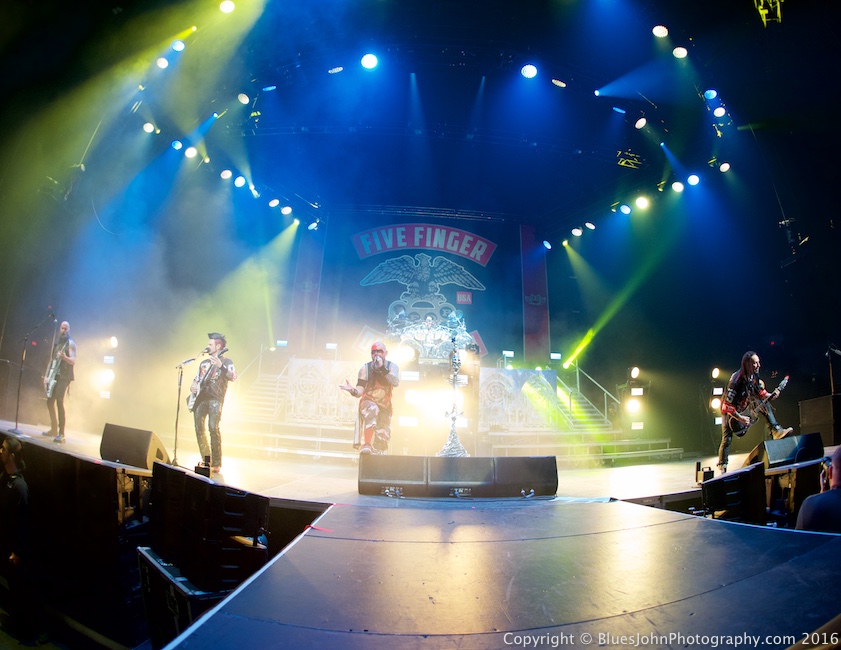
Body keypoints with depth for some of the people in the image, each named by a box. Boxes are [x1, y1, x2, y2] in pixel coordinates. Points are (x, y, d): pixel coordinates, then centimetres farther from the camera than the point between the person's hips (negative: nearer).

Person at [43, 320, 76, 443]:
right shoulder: (56, 343, 18)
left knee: (60, 402, -17)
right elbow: (51, 360, 20)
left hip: (64, 377, -8)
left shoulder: (70, 343, -4)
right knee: (50, 402, 11)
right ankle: (54, 429, 24)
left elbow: (73, 361, -14)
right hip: (54, 377, 8)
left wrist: (64, 357, -35)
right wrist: (47, 376, 13)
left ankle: (61, 434, -17)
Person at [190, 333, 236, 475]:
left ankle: (216, 464, -13)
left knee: (213, 427, -17)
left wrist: (220, 366, -29)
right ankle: (206, 461, 12)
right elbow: (196, 380, 31)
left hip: (215, 398, -7)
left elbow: (233, 377, -15)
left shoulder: (226, 361, 3)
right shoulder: (204, 363, 23)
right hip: (200, 398, 7)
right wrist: (193, 387, 8)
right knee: (199, 429, 1)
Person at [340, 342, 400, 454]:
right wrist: (352, 390, -33)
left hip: (385, 406, 3)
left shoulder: (392, 367, -2)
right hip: (368, 402, -3)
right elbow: (360, 391, -10)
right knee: (372, 409, -38)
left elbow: (396, 382, -23)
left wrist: (382, 368, -29)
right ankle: (367, 445, -46)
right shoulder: (365, 368, -5)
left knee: (382, 438, 4)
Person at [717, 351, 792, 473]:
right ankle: (722, 466, 7)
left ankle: (776, 430, -1)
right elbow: (727, 406, -31)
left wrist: (771, 396, -16)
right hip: (729, 411, -7)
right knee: (727, 439, -6)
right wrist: (740, 418, -26)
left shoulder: (754, 376, -13)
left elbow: (760, 392, 4)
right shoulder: (736, 380, -36)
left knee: (764, 403, -2)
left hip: (743, 407, 7)